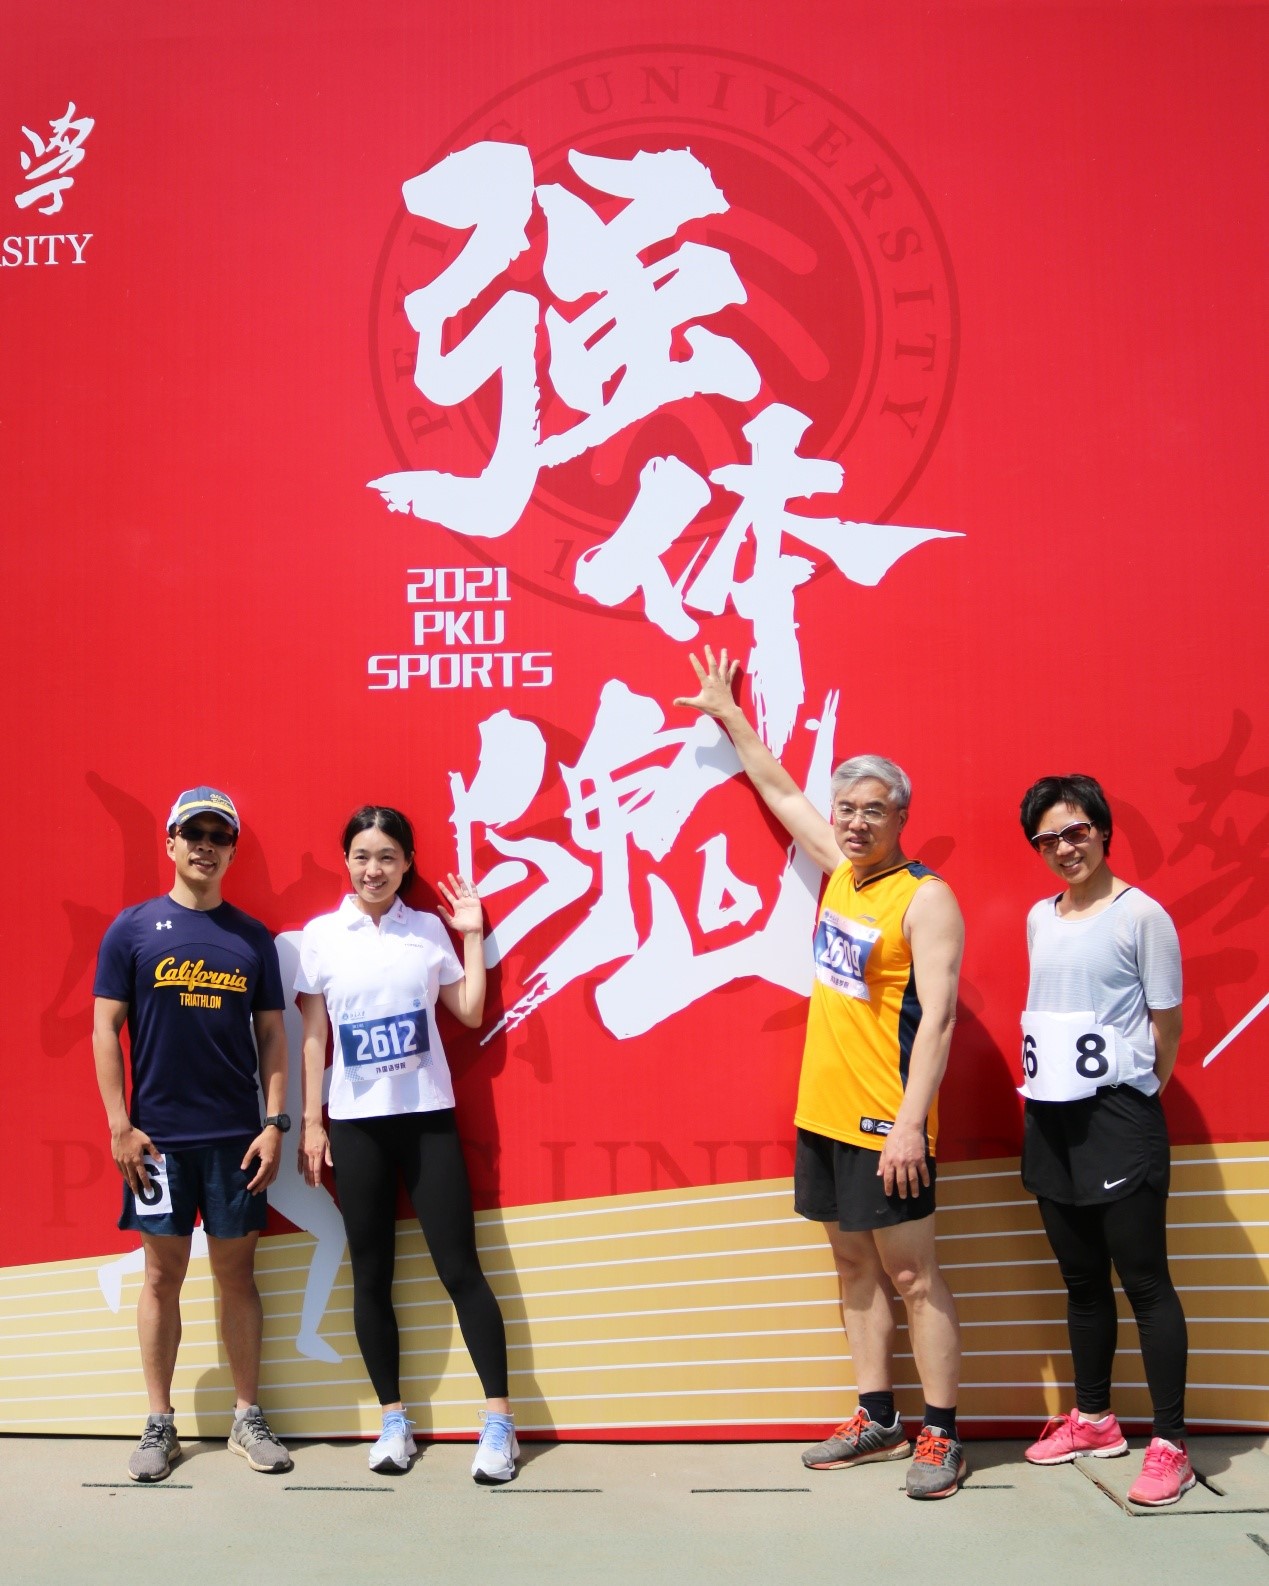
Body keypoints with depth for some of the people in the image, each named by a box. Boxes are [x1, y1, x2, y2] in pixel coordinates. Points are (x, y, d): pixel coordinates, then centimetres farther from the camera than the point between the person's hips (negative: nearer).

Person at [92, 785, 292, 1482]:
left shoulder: (253, 937, 6)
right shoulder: (132, 928, 1)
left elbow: (272, 1035, 7)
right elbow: (105, 1030, 0)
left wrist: (275, 1123, -1)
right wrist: (120, 1125, -6)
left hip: (236, 1137, 1)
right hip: (158, 1137, -1)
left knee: (236, 1272, 8)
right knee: (162, 1274, 7)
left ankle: (248, 1418, 19)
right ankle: (160, 1424, 20)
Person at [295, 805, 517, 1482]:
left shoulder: (429, 929, 3)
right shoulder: (320, 936, 1)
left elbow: (470, 1012, 4)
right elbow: (313, 1035, 3)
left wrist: (473, 934, 2)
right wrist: (311, 1122, 1)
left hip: (428, 1117, 0)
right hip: (355, 1123, 1)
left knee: (459, 1267, 0)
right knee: (371, 1274, 7)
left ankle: (499, 1419, 7)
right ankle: (394, 1421, 20)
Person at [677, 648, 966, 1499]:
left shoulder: (925, 898, -13)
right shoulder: (842, 869, 8)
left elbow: (937, 1015, -19)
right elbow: (780, 790, 21)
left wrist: (911, 1124, -25)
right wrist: (730, 714, 29)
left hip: (884, 1121, -8)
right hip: (824, 1110, 8)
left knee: (911, 1274, 0)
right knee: (855, 1265, 14)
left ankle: (942, 1433, 11)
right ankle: (878, 1419, 25)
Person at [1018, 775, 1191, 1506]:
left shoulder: (1142, 916, -8)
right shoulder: (1039, 918, 11)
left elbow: (1167, 1027, -6)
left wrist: (1130, 1100, 0)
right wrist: (1049, 1092, 11)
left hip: (1117, 1117, -6)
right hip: (1050, 1117, 6)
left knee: (1144, 1279, -1)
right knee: (1081, 1278, 16)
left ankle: (1170, 1445, 8)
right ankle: (1094, 1419, 29)